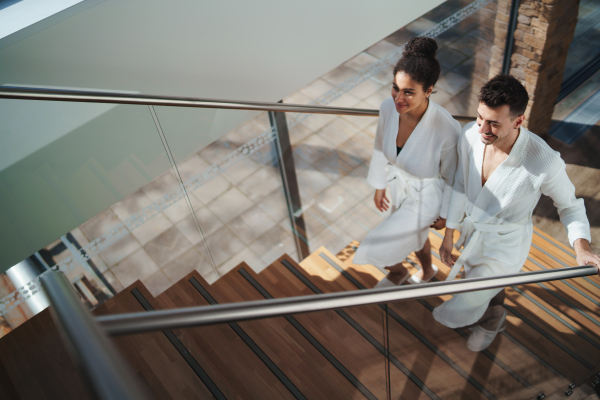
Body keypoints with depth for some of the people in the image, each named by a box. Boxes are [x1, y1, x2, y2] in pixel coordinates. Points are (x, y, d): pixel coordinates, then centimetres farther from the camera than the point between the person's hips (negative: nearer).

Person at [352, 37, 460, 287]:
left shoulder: (447, 129, -38)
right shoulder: (389, 107, -23)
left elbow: (452, 176, -19)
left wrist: (445, 214, -5)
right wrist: (379, 186, 10)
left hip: (427, 197, -5)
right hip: (401, 185, 5)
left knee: (372, 250, 0)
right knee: (414, 235, 32)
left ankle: (398, 272, 39)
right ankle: (427, 271, 67)